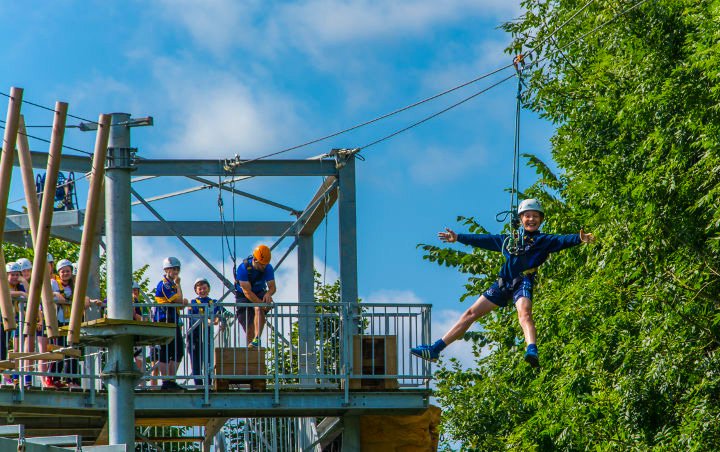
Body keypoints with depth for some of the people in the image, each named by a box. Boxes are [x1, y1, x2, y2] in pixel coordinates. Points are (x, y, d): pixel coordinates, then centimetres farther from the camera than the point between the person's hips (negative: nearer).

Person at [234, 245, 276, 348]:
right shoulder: (243, 268, -27)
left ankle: (257, 339, -38)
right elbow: (247, 291, -31)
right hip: (243, 297, -1)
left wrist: (268, 293, -40)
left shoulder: (268, 268, -16)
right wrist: (262, 303, -41)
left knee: (259, 309, -33)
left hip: (259, 294, 1)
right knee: (249, 328, -7)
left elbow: (272, 287, -14)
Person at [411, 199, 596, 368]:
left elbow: (562, 241, -7)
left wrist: (579, 238, -27)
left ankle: (532, 352, -58)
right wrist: (458, 238, 37)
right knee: (471, 313, 5)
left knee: (524, 312, -35)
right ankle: (435, 350, 8)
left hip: (524, 282, -5)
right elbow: (485, 240, 32)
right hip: (503, 284, 5)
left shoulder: (544, 241, 10)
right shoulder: (510, 239, 24)